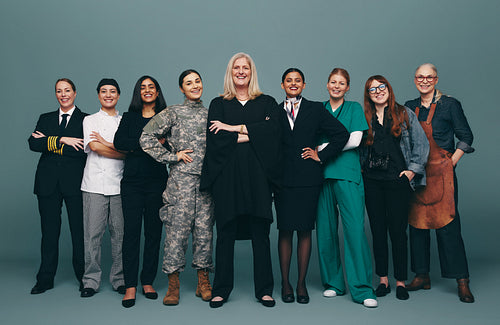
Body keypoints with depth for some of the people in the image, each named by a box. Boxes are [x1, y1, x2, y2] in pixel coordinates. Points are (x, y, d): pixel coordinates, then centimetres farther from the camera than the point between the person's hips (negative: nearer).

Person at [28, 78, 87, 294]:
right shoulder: (45, 119, 17)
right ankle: (45, 279, 17)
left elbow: (83, 150, -10)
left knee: (79, 230, 0)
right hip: (48, 182, 3)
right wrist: (62, 140, -12)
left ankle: (84, 277, 13)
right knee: (49, 230, 6)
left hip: (75, 181, -3)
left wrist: (50, 142, -7)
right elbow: (33, 143, 0)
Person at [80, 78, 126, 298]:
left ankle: (119, 279, 11)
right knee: (92, 233, -2)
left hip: (119, 184, 1)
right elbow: (94, 147, -5)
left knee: (120, 233, 1)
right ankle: (91, 281, 9)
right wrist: (122, 152, -4)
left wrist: (107, 144, -7)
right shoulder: (90, 120, 12)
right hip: (95, 183, -1)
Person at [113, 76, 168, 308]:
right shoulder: (129, 117, 13)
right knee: (131, 231, -3)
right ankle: (130, 286, 4)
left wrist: (133, 147, -8)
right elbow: (119, 142, -3)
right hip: (132, 181, 0)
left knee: (154, 231, 3)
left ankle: (148, 281, 16)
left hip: (157, 181, 0)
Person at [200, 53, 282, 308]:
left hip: (258, 174, 0)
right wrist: (250, 135, -8)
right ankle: (221, 289, 13)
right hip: (227, 174, 0)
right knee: (226, 232, 1)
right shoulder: (218, 104, 12)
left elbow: (273, 128, -7)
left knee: (260, 232, 2)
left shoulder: (266, 102, 13)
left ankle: (264, 289, 13)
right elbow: (214, 138, -4)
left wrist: (236, 128, -10)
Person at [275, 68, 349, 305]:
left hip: (308, 178, 0)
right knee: (285, 230, 3)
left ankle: (302, 283, 14)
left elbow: (342, 134, 3)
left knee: (305, 231, 4)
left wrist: (321, 156, -2)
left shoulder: (315, 109, 7)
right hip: (283, 178, 1)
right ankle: (285, 282, 14)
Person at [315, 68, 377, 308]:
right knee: (325, 229, 3)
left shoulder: (354, 108, 10)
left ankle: (362, 289, -2)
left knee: (355, 228, -8)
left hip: (347, 174, -2)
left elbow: (355, 139, -4)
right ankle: (332, 282, 17)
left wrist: (322, 149, -7)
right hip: (322, 174, 3)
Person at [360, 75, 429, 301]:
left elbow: (421, 144, 3)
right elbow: (358, 147, 16)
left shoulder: (405, 114, 5)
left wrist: (413, 169, -3)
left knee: (398, 231, 0)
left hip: (397, 180, -2)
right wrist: (361, 169, 5)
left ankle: (400, 282, 13)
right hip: (372, 181, 2)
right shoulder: (364, 118, 10)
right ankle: (383, 280, 17)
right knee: (378, 231, 6)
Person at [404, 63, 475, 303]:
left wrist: (452, 162, -7)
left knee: (447, 223, -7)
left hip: (441, 172, -4)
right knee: (417, 221, 7)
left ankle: (462, 281, 3)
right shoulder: (409, 107, 12)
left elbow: (466, 137, 1)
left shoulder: (449, 104, -1)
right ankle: (422, 276, 18)